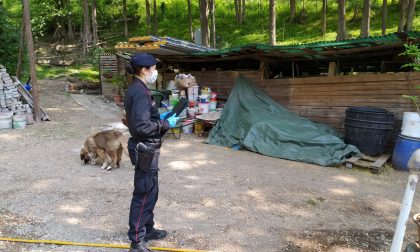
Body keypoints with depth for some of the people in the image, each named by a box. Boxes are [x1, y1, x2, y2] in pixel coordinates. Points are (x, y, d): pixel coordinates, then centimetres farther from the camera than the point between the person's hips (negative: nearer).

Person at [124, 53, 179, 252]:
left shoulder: (136, 89, 11)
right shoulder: (140, 92, -20)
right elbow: (142, 127, -26)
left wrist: (160, 118, 11)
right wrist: (166, 124, -16)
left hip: (144, 148, 10)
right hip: (145, 150, -10)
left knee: (150, 191, 21)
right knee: (144, 194, 0)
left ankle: (148, 229, 37)